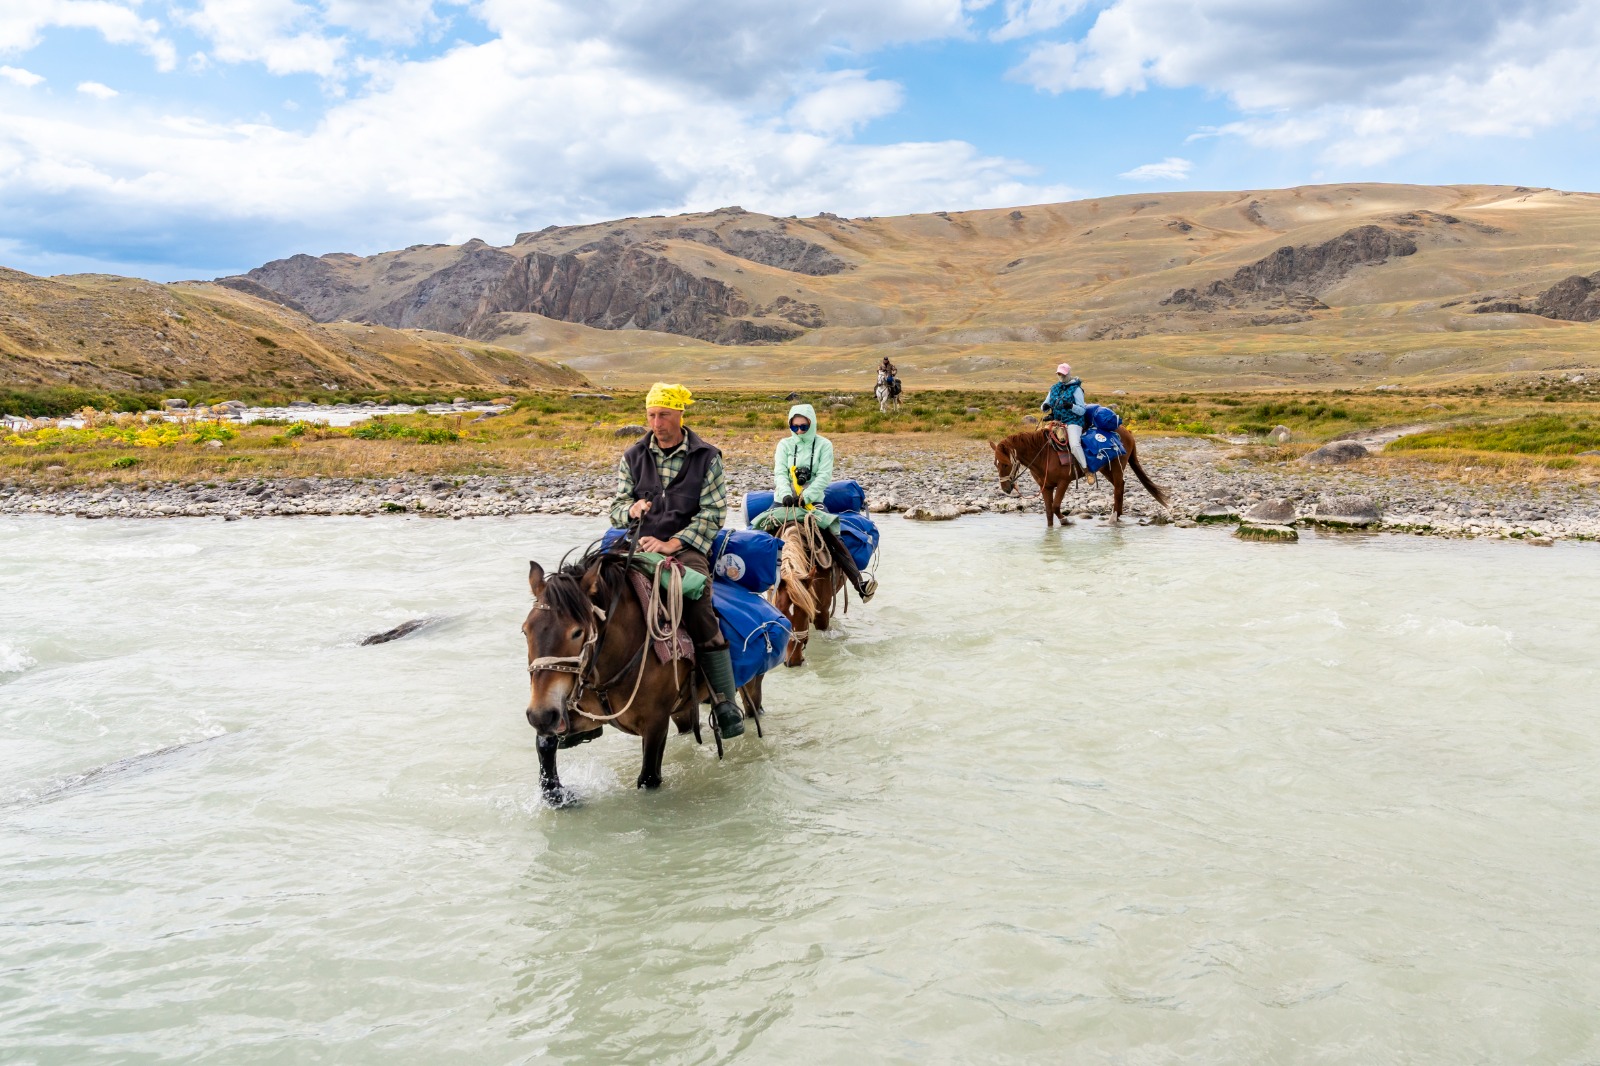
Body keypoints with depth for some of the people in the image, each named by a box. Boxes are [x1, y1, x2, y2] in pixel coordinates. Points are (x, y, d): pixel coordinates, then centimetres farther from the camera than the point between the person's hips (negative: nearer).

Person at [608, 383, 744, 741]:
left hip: (687, 548, -3)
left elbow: (712, 513, -2)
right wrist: (631, 509, -12)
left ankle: (725, 704, -20)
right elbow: (617, 507, 14)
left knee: (700, 615, -27)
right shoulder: (633, 457, 13)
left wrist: (672, 543, -13)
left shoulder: (707, 458, 5)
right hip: (640, 546, 3)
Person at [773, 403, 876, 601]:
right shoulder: (784, 445, 9)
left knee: (832, 535, -20)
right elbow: (780, 473, -3)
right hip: (786, 500, 3)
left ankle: (859, 580, -30)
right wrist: (786, 494, -24)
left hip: (813, 501, -3)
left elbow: (824, 475, -8)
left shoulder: (823, 445, 4)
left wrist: (806, 496, -23)